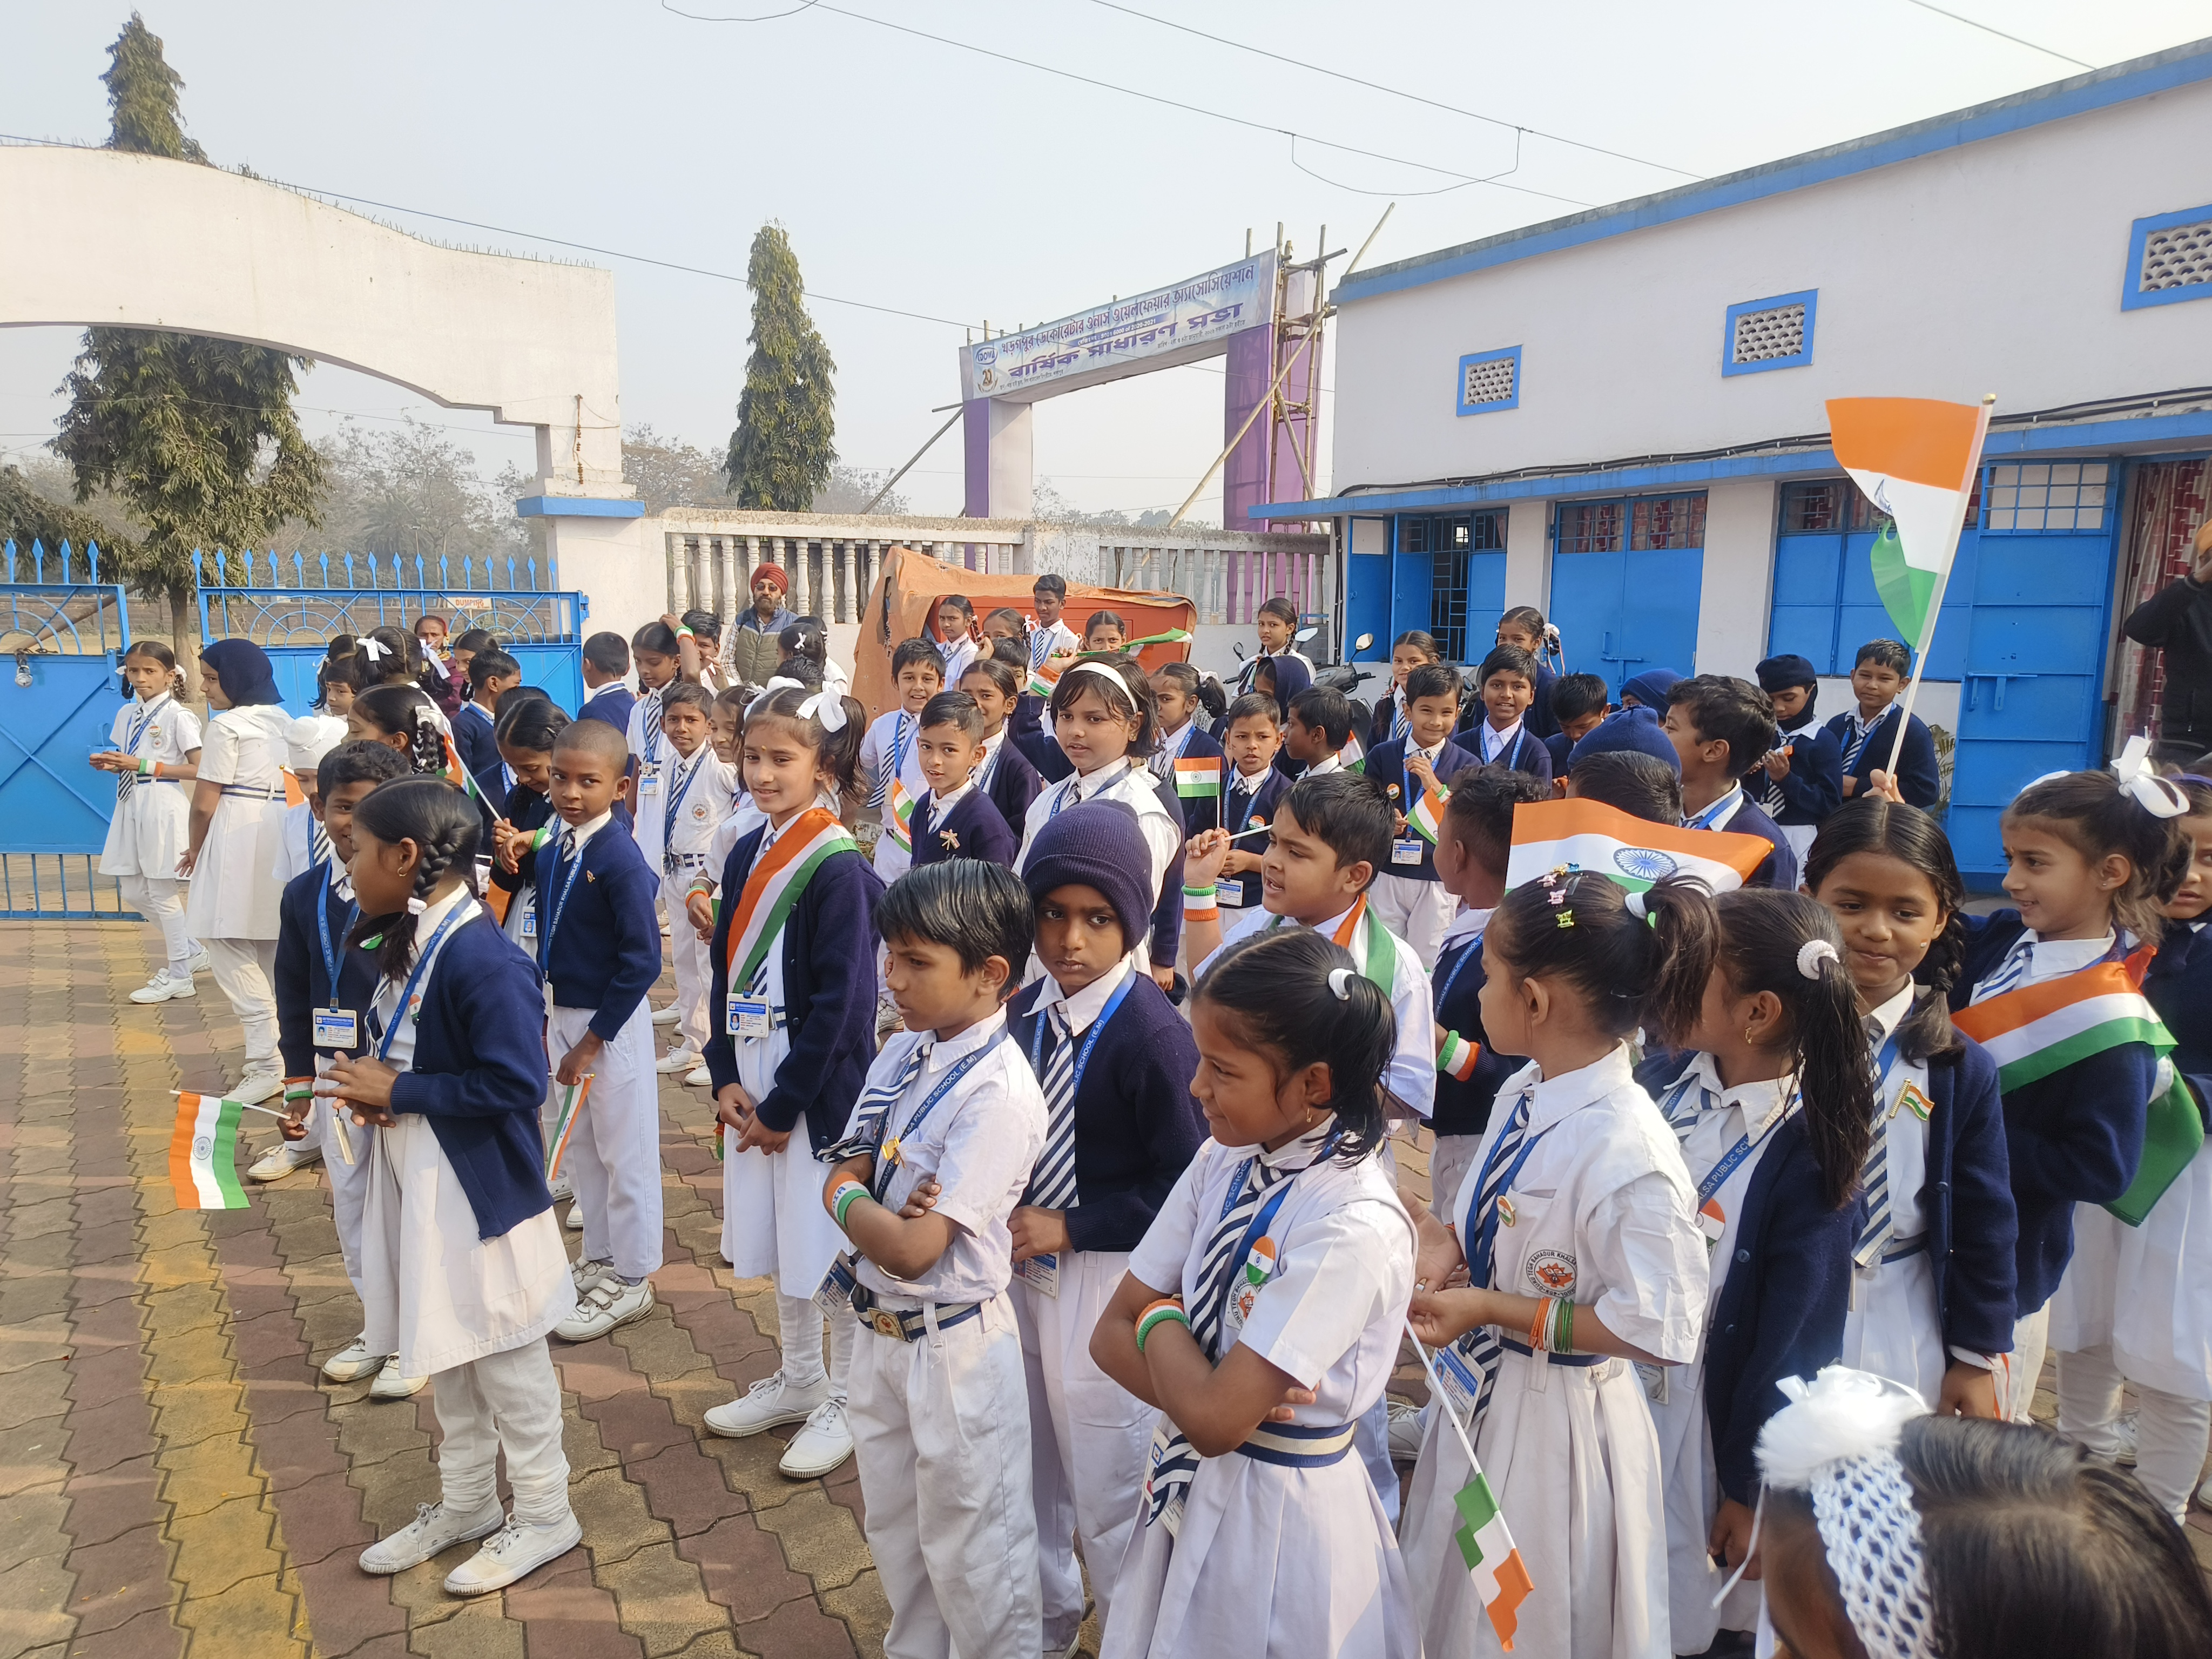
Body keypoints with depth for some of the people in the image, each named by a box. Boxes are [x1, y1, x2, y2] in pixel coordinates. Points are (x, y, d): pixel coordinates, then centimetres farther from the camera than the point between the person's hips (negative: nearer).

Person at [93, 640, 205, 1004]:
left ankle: (178, 977, 9)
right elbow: (125, 762, 21)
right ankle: (188, 950, 28)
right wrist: (110, 764, -2)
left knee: (162, 892, -2)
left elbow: (199, 769, -16)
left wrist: (143, 766, -19)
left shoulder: (177, 716, -10)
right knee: (133, 891, 11)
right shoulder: (126, 714, 11)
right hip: (131, 804, 8)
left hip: (162, 805, -8)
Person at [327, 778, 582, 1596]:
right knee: (443, 1348, 21)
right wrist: (367, 1084, -3)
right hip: (412, 1179, 9)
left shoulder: (485, 960, -25)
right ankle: (465, 1503, 40)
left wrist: (397, 1092, -20)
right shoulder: (404, 941, 4)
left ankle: (543, 1514, 26)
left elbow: (516, 1084, -26)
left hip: (475, 1188, -9)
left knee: (502, 1352, 7)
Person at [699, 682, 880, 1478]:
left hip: (819, 1083, -7)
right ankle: (799, 1381, 37)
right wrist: (726, 1077, -1)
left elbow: (840, 1004, -17)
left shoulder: (839, 870, -16)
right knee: (779, 1234, 19)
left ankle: (849, 1401, 23)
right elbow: (726, 971, 9)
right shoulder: (747, 856, 6)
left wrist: (786, 1104, -14)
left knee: (831, 1238, 4)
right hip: (753, 1079, 7)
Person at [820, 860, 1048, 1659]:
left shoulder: (998, 1091, -26)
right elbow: (841, 1179, 1)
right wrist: (877, 1207, -19)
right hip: (879, 1327, 8)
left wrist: (850, 1198, -10)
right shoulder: (901, 1055, 0)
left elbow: (913, 1249, -26)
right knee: (893, 1527, 26)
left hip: (954, 1346, -8)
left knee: (970, 1551, 11)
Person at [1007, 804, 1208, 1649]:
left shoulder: (1153, 1035, -22)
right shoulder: (1024, 1014, -1)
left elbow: (1186, 1189, -18)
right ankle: (1044, 1616, 47)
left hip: (1110, 1279, -7)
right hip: (1024, 1263, 7)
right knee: (1030, 1461, 23)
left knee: (1108, 1482, 10)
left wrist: (1071, 1227, -19)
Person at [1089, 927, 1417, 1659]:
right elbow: (1112, 1335, -2)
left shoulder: (1355, 1227, -27)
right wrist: (1208, 1385, -19)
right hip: (1186, 1487, 6)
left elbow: (1215, 1420, -26)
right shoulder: (1222, 1162, -5)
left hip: (1278, 1513, -6)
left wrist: (1160, 1320, -10)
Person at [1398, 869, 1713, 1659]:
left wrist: (1492, 1309, -23)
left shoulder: (1627, 1153, -30)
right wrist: (1448, 1245, -9)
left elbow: (1660, 1333, -25)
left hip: (1552, 1422, -7)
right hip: (1478, 1391, 8)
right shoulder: (1524, 1092, -5)